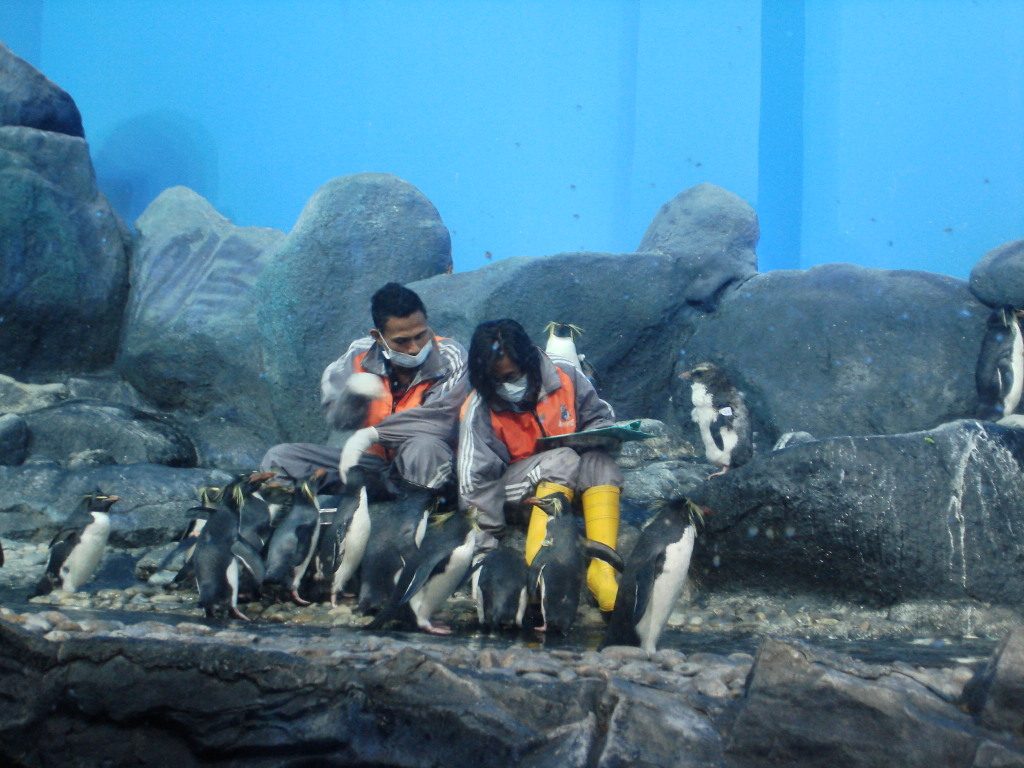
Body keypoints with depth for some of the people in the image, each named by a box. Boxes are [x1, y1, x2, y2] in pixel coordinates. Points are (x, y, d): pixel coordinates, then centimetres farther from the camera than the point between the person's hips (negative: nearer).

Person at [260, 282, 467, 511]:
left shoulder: (450, 357, -10)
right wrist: (353, 392, -29)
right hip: (371, 462, 4)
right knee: (280, 457, -6)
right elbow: (337, 419, -6)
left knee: (424, 446, -40)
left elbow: (441, 420, -24)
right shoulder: (361, 355, -1)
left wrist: (371, 435, -27)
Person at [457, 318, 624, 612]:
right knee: (562, 460, -32)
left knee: (599, 461, -29)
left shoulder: (565, 376, -7)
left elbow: (599, 417, 7)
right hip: (515, 486, -3)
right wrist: (486, 541, -19)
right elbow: (476, 479, -15)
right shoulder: (480, 409, -14)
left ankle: (602, 568, -40)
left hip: (576, 480, 3)